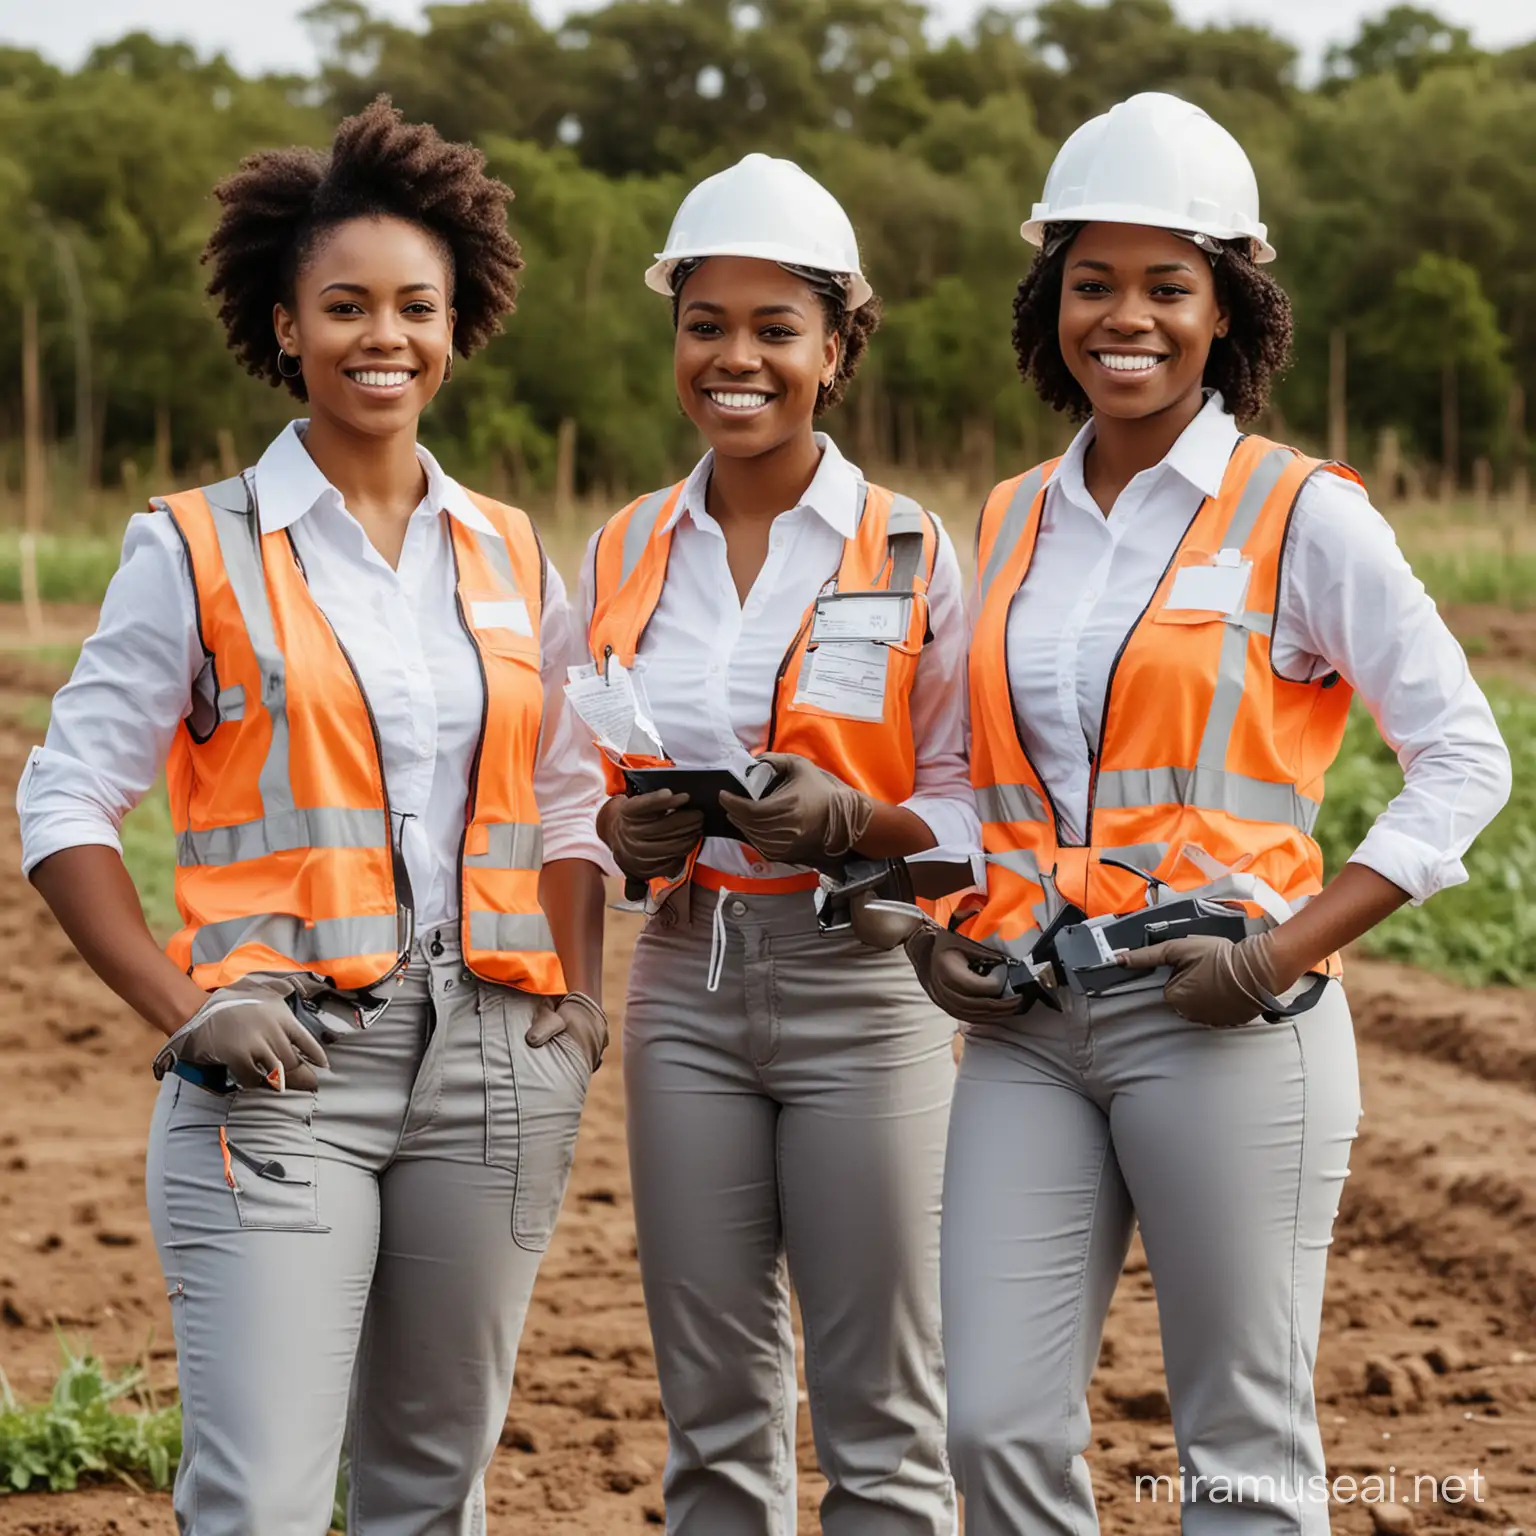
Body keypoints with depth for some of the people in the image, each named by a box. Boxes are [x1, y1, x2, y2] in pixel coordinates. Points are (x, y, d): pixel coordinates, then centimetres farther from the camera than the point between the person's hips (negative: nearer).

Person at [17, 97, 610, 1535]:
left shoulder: (511, 560, 13)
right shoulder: (198, 551, 1)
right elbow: (65, 806, -1)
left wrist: (580, 988, 6)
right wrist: (183, 1007, -11)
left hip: (494, 1067, 4)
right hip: (286, 1061, -4)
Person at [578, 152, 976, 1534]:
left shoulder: (911, 554, -2)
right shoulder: (625, 556, 9)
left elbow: (970, 810, -1)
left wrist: (842, 819, -19)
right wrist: (627, 834, -7)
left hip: (862, 989, -3)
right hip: (685, 984, 3)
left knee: (880, 1418, -1)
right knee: (714, 1416, 8)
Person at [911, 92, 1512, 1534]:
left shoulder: (1300, 513, -3)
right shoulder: (1014, 522, 13)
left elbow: (1462, 761, -4)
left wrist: (1287, 954, -13)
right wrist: (942, 937, 6)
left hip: (1223, 1025, -5)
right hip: (1028, 1024, 5)